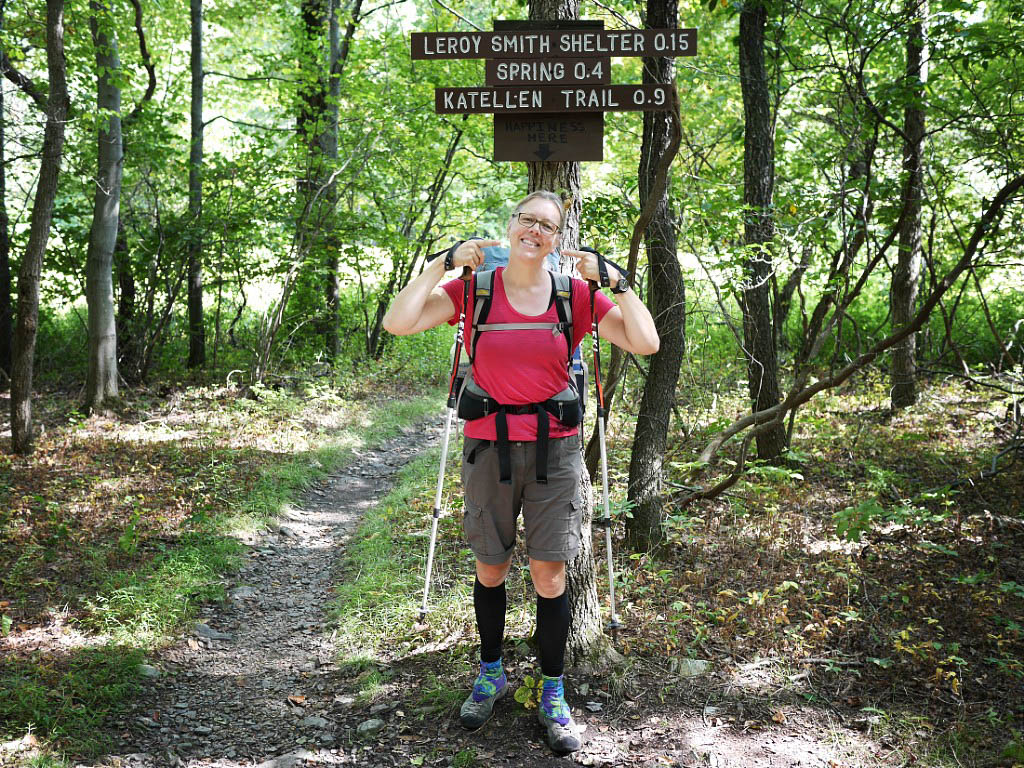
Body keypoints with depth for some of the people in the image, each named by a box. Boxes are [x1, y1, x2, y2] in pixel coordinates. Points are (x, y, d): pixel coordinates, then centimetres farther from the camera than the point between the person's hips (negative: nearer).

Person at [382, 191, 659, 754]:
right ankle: (491, 673, 35)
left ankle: (553, 695, 18)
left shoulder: (576, 296, 1)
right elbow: (398, 323, -11)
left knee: (550, 576, 1)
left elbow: (646, 344, -6)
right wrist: (444, 263, -10)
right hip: (489, 448, 0)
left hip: (554, 450, 0)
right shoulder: (473, 290, 0)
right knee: (490, 570, 13)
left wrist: (614, 280, -10)